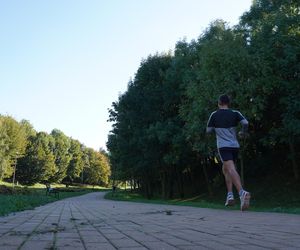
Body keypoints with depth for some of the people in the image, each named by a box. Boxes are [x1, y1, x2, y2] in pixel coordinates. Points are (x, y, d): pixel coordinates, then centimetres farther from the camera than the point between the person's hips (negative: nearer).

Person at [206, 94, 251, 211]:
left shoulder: (214, 115, 3)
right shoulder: (235, 113, 8)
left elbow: (208, 130, 5)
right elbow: (245, 122, -8)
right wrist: (243, 133, 11)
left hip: (223, 146, -4)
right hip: (235, 146, 4)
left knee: (231, 170, -18)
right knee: (225, 169, 21)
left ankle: (242, 193, -40)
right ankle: (230, 195, 11)